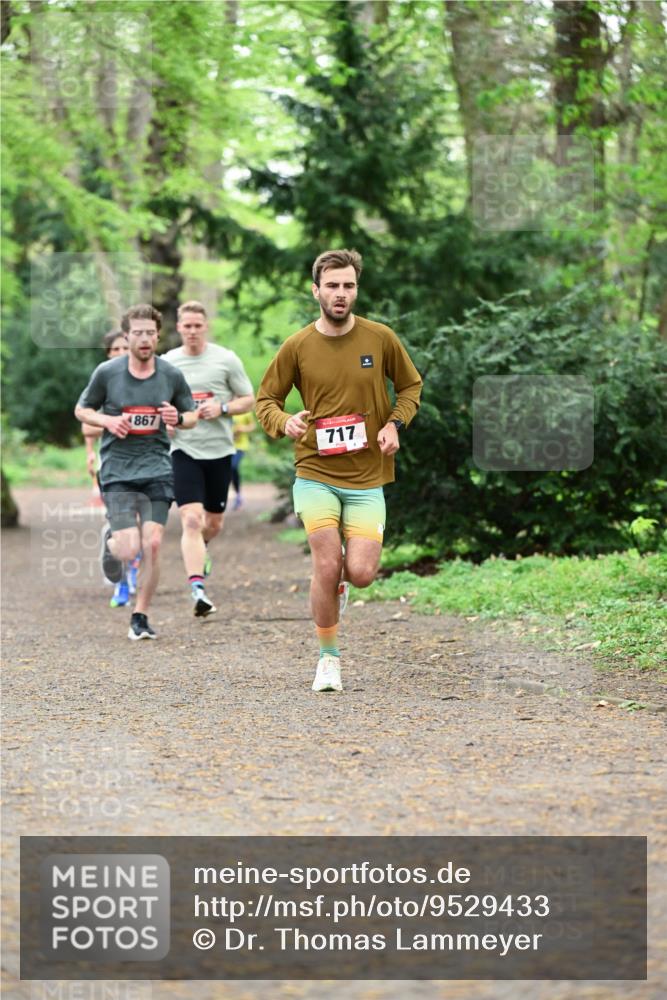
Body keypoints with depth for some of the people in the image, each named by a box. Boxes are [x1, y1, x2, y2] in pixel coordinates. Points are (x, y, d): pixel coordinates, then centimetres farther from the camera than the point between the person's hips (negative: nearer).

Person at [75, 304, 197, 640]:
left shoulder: (172, 376, 2)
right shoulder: (106, 373, -3)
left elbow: (192, 416, 14)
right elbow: (81, 410, 9)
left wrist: (177, 418, -10)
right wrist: (108, 421, -12)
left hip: (157, 469, 2)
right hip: (117, 470, -2)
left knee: (152, 544, -9)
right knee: (129, 550, -11)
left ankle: (140, 617, 8)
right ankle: (110, 540, 29)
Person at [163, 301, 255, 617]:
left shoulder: (226, 359, 0)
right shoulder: (166, 363, 4)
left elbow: (249, 399, 5)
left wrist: (222, 408, -13)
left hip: (219, 451, 1)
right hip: (184, 451, -1)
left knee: (214, 522, 14)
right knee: (191, 519, -17)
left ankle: (201, 548, 50)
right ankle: (197, 590, -23)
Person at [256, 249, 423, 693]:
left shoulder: (381, 338, 0)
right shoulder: (297, 346, -2)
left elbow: (411, 385, 14)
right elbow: (266, 398, 8)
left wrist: (395, 424, -3)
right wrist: (285, 421, -14)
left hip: (367, 477, 1)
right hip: (316, 473, -1)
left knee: (361, 573, -10)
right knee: (327, 565, -14)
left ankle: (338, 580, 29)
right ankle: (329, 659, 5)